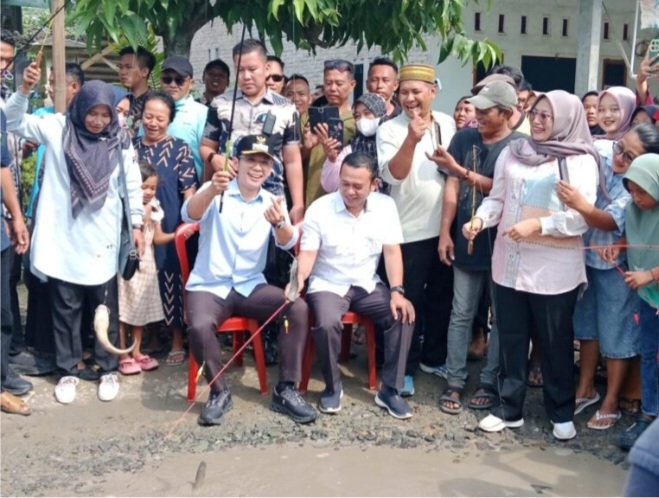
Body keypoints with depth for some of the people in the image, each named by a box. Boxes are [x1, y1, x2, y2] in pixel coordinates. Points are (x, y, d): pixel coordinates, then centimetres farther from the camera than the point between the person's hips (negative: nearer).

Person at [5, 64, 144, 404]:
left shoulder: (119, 141, 0)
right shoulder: (57, 128, -2)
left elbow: (133, 185, 6)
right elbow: (14, 122, -8)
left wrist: (137, 223, 5)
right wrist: (24, 90, -24)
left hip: (102, 239, 0)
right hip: (63, 238, 0)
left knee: (106, 307, 8)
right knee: (65, 308, 9)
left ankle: (108, 369, 22)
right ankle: (68, 370, 22)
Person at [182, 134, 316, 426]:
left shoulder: (272, 202, 6)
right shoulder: (216, 193, -4)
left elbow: (288, 243, -10)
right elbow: (189, 215, -24)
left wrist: (278, 222, -33)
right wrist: (212, 189, -44)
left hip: (251, 287, 3)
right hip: (209, 287, -3)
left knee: (299, 308, -21)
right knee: (199, 326, -33)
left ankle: (285, 390, -9)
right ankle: (219, 392, -7)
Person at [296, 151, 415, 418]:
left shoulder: (385, 206, -2)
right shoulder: (319, 209, -9)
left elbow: (392, 251, -5)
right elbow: (308, 253, -11)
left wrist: (397, 292, -17)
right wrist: (299, 279, -33)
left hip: (368, 286, 3)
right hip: (328, 286, -3)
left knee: (403, 316, -21)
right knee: (327, 324, -32)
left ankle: (390, 390, -7)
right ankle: (333, 387, -5)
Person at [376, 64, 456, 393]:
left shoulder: (447, 124, 7)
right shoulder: (390, 129, -9)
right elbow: (393, 175, -21)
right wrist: (412, 139, -33)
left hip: (446, 226, 5)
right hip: (410, 231, -5)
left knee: (442, 297, 16)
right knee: (409, 301, 3)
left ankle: (434, 357, 32)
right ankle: (404, 368, 16)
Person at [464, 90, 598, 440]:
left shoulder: (580, 161, -5)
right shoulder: (513, 152, 9)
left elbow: (582, 217, -12)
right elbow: (496, 198, 8)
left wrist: (537, 225, -21)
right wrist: (480, 219, -11)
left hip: (554, 268, -4)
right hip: (509, 262, 4)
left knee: (554, 342, 9)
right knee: (511, 338, 12)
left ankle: (562, 413, 26)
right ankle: (508, 408, 25)